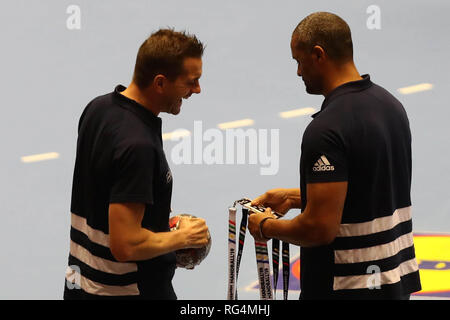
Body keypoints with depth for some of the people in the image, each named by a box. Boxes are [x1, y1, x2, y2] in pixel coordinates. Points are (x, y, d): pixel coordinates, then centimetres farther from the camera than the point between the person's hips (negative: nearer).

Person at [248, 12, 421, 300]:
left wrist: (267, 227, -6)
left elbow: (320, 228, -24)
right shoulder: (390, 104, 5)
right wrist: (294, 197, 16)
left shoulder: (327, 128, -22)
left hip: (346, 288, -8)